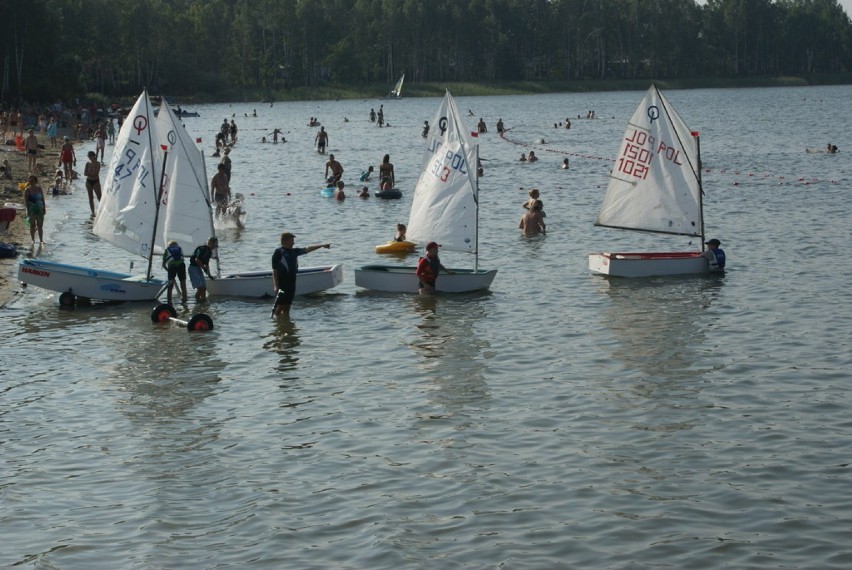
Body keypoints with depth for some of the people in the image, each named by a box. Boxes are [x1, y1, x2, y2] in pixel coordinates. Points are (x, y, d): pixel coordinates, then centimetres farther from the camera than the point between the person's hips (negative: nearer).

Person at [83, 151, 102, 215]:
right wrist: (92, 173, -16)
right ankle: (93, 212, 10)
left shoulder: (97, 163, -6)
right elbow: (85, 173, -3)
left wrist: (89, 173, -11)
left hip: (96, 181, -4)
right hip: (89, 181, 4)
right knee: (90, 197, 5)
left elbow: (96, 173, -16)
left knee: (99, 197, -8)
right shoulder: (88, 164, 5)